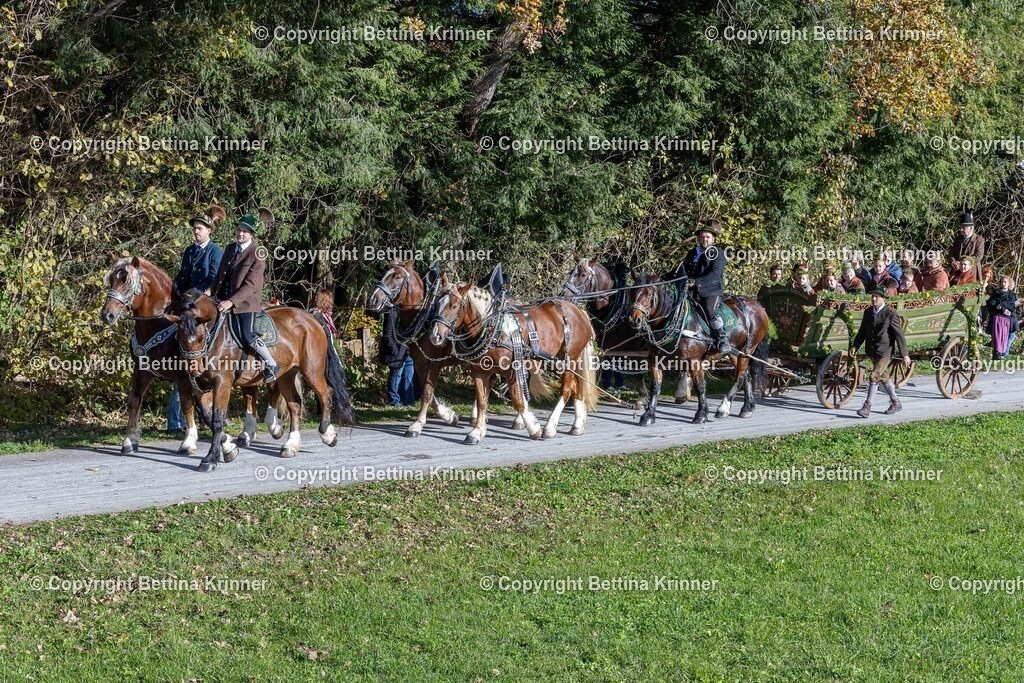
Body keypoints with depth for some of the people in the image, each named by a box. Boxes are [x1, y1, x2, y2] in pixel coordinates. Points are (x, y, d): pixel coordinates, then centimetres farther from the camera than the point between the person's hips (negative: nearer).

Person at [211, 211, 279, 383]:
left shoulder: (258, 255, -11)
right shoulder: (230, 250, 12)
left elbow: (251, 285, -18)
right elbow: (220, 275, 19)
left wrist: (232, 301, -26)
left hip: (246, 302, -7)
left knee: (247, 336, -15)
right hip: (226, 300, 7)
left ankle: (271, 365, 0)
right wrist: (212, 292, 5)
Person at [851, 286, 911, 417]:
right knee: (883, 377, 17)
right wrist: (855, 346, -2)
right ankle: (895, 403, 31)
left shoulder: (890, 314, -13)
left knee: (874, 377, -13)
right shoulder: (868, 312, 6)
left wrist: (905, 355, -11)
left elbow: (899, 335, -10)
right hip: (872, 351, 7)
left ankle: (867, 407, -9)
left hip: (884, 352, -7)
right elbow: (862, 331, 12)